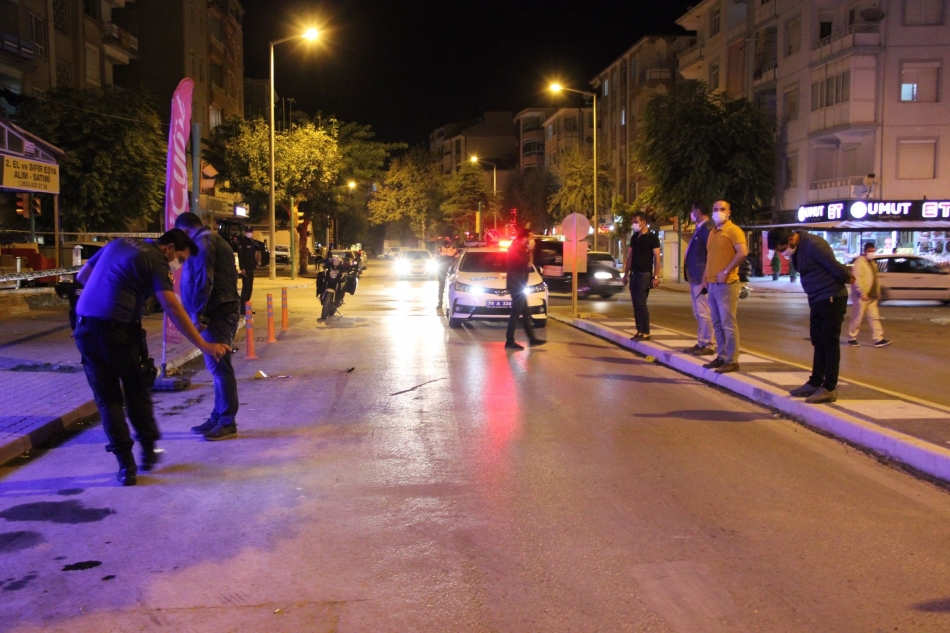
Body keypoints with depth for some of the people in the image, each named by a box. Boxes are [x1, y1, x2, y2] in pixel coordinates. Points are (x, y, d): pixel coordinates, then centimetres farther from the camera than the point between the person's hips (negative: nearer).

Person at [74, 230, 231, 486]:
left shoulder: (119, 243, 16)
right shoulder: (156, 262, -4)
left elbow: (82, 276, 22)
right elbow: (173, 309, -15)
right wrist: (203, 345, -17)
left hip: (85, 327, 5)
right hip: (118, 330, -5)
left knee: (107, 398, 9)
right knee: (137, 392, 16)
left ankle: (126, 465, 8)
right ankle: (148, 451, 25)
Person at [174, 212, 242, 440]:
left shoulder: (201, 242, -9)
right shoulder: (216, 240, 22)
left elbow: (203, 280, -19)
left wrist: (197, 313, -18)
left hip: (215, 312, -11)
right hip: (225, 308, 11)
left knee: (220, 367, -8)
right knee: (218, 367, 14)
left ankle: (228, 423, -5)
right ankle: (219, 418, 20)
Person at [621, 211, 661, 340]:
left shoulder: (652, 237, -6)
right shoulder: (634, 237, 13)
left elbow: (657, 258, -9)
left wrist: (656, 276, -16)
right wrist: (626, 274, 13)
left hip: (645, 274, -7)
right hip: (634, 274, 7)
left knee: (641, 303, -10)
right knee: (635, 304, 5)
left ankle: (646, 333, -5)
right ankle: (639, 331, 10)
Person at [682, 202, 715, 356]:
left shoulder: (707, 228, -14)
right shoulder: (700, 228, 17)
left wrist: (705, 276, -22)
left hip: (701, 278, -11)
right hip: (695, 278, 11)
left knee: (704, 313, -7)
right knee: (698, 313, 14)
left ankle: (708, 345, -3)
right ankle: (701, 343, 20)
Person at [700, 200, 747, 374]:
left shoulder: (733, 230, -7)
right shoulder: (712, 232, 18)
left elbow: (742, 252, -20)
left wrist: (726, 272, -18)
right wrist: (705, 278, 16)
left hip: (726, 284, -8)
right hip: (712, 285, 8)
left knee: (728, 323, -7)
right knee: (717, 323, 11)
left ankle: (732, 361, -3)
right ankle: (722, 357, 18)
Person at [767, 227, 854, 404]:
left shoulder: (813, 244, -22)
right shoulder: (797, 248, 8)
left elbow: (835, 266, -20)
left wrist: (847, 278, -2)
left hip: (831, 298, -9)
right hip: (817, 299, 9)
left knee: (830, 343, -4)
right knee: (819, 342, 15)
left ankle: (829, 389, 0)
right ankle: (815, 383, 24)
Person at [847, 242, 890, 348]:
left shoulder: (872, 263, 17)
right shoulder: (859, 262, -11)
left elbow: (875, 279, 22)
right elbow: (856, 279, -19)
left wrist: (878, 292, 16)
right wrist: (862, 293, -24)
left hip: (872, 296, 9)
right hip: (862, 296, -9)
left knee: (874, 317, 4)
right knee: (857, 318, -1)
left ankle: (878, 340, 2)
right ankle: (851, 338, 9)